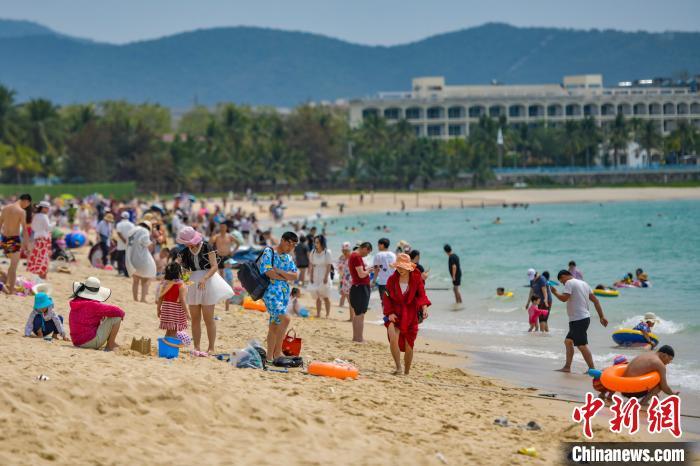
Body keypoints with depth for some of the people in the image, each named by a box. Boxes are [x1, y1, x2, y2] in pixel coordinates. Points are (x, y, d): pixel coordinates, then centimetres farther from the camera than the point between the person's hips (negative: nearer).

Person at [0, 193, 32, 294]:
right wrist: (26, 243, -10)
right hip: (14, 239, -6)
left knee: (13, 262, 24)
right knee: (14, 266, 2)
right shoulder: (21, 211, -12)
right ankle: (11, 291, 2)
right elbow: (24, 229, -14)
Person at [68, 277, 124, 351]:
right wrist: (121, 313, 5)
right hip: (91, 341, -9)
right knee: (116, 317, -8)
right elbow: (115, 311, -17)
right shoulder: (93, 305, -18)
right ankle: (110, 345, -1)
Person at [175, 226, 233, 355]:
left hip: (207, 283, -5)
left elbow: (215, 266, -15)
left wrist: (204, 279, -27)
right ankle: (196, 347, 10)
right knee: (195, 318, 5)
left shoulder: (206, 247, -10)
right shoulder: (185, 251, 4)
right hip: (193, 284, 5)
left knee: (208, 318, -3)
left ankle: (211, 348, 2)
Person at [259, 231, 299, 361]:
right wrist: (285, 277, -2)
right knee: (285, 318, -22)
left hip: (284, 292, 8)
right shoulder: (269, 252, -3)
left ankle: (270, 356, 12)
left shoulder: (288, 258, 18)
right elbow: (267, 272, -13)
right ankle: (277, 352, -15)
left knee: (274, 325, 8)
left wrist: (279, 271, -9)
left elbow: (295, 276, 6)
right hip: (271, 290, -8)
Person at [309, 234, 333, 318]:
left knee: (326, 297, -2)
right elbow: (312, 266, 8)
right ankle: (318, 313, 12)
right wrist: (311, 277, 3)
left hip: (324, 277, -4)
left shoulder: (327, 252, -8)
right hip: (316, 277, 4)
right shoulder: (313, 252, 4)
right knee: (317, 297, 7)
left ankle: (327, 314, 4)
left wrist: (326, 277, -14)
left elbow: (329, 266, -9)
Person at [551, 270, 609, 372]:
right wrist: (602, 316, 15)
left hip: (578, 320, -10)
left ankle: (592, 368, -11)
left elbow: (564, 298, -22)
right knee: (568, 341, 17)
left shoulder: (569, 283, -8)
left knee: (582, 345, -9)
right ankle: (567, 367, 19)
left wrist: (555, 292, -3)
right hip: (584, 318, 10)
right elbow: (595, 300, 15)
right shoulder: (583, 283, 18)